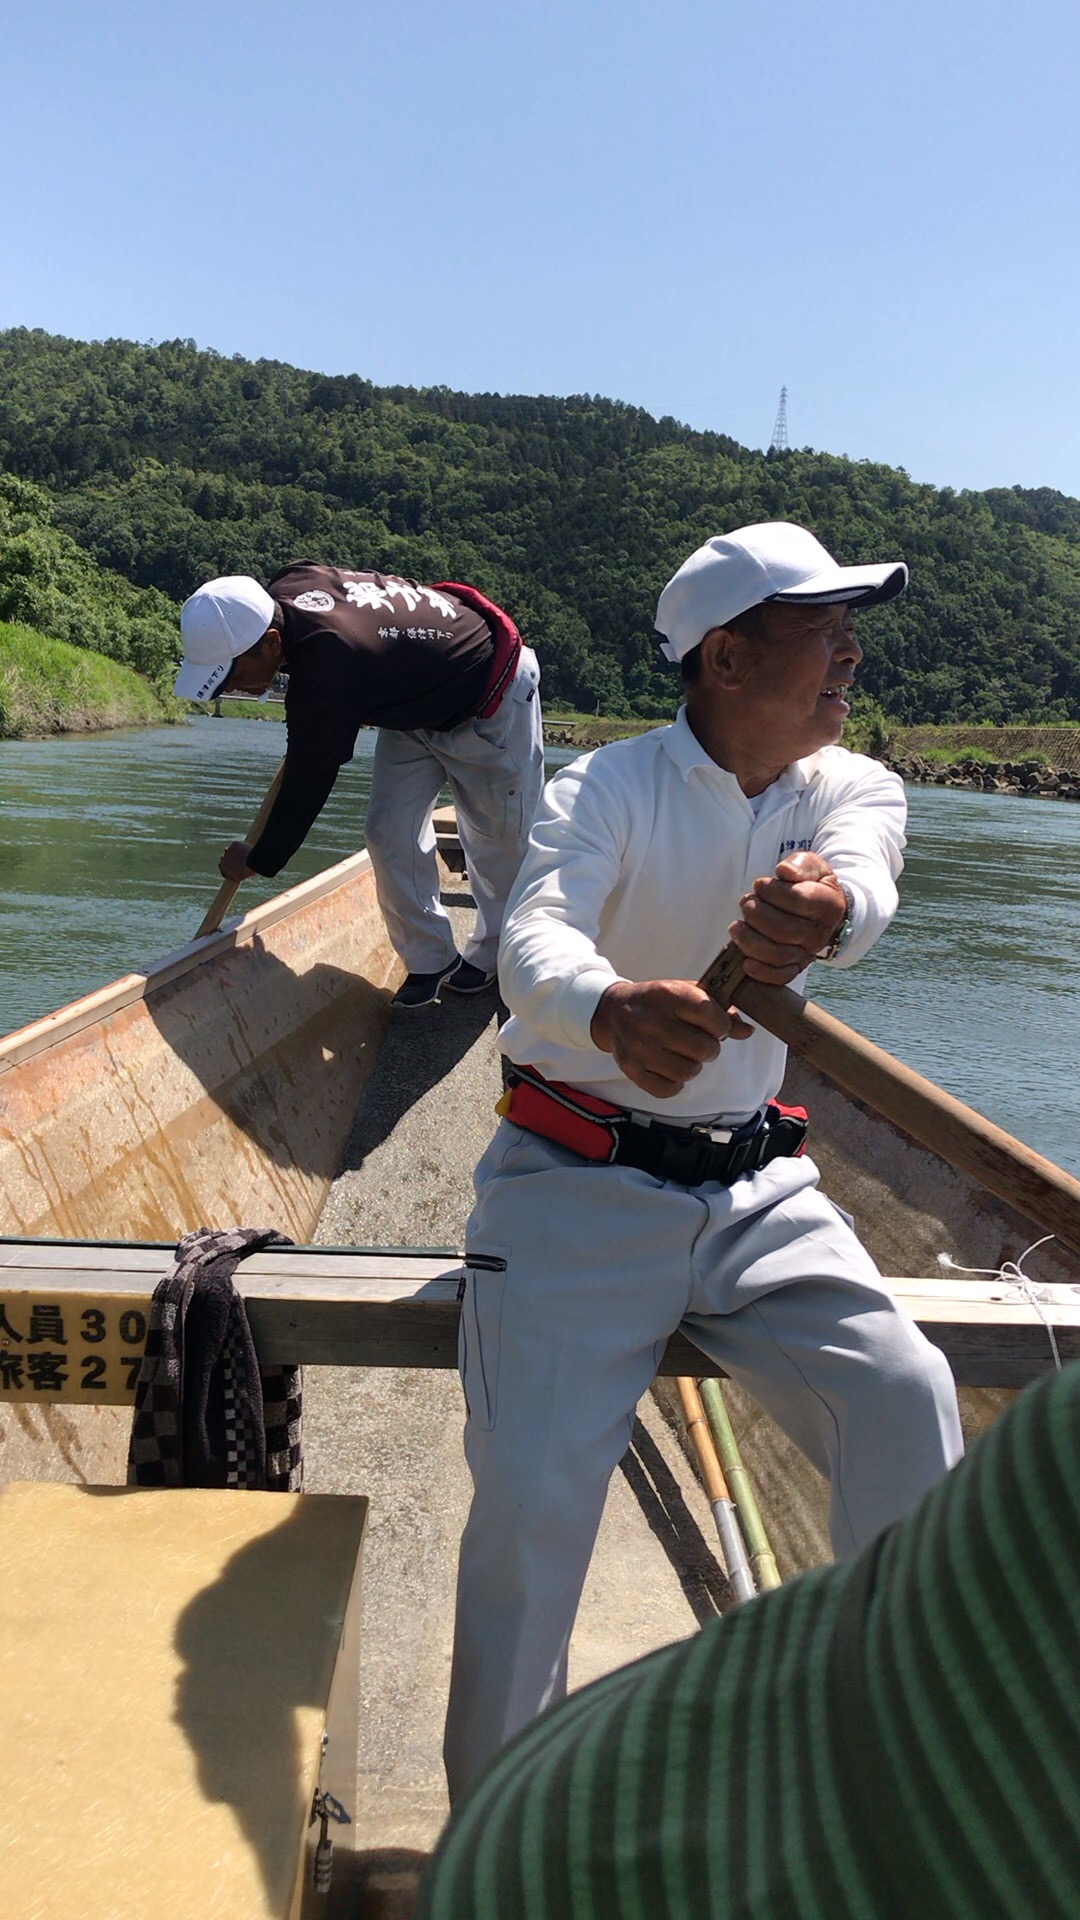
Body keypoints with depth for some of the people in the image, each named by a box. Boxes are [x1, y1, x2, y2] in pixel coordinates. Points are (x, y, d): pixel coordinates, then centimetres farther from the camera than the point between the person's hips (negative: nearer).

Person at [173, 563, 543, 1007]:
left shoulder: (326, 671, -42)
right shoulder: (286, 588, -18)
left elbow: (307, 784, -31)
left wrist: (257, 862, -14)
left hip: (489, 703, -9)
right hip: (414, 702, 9)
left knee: (502, 836, 2)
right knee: (390, 833, -2)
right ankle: (430, 961, 7)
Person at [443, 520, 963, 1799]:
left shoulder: (853, 790, 4)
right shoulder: (607, 787, -7)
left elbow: (865, 889, -21)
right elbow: (533, 942, -26)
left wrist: (826, 903, -47)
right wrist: (612, 1008, -50)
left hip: (755, 1186, 4)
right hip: (577, 1180, -3)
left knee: (906, 1398, -16)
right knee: (537, 1487, -16)